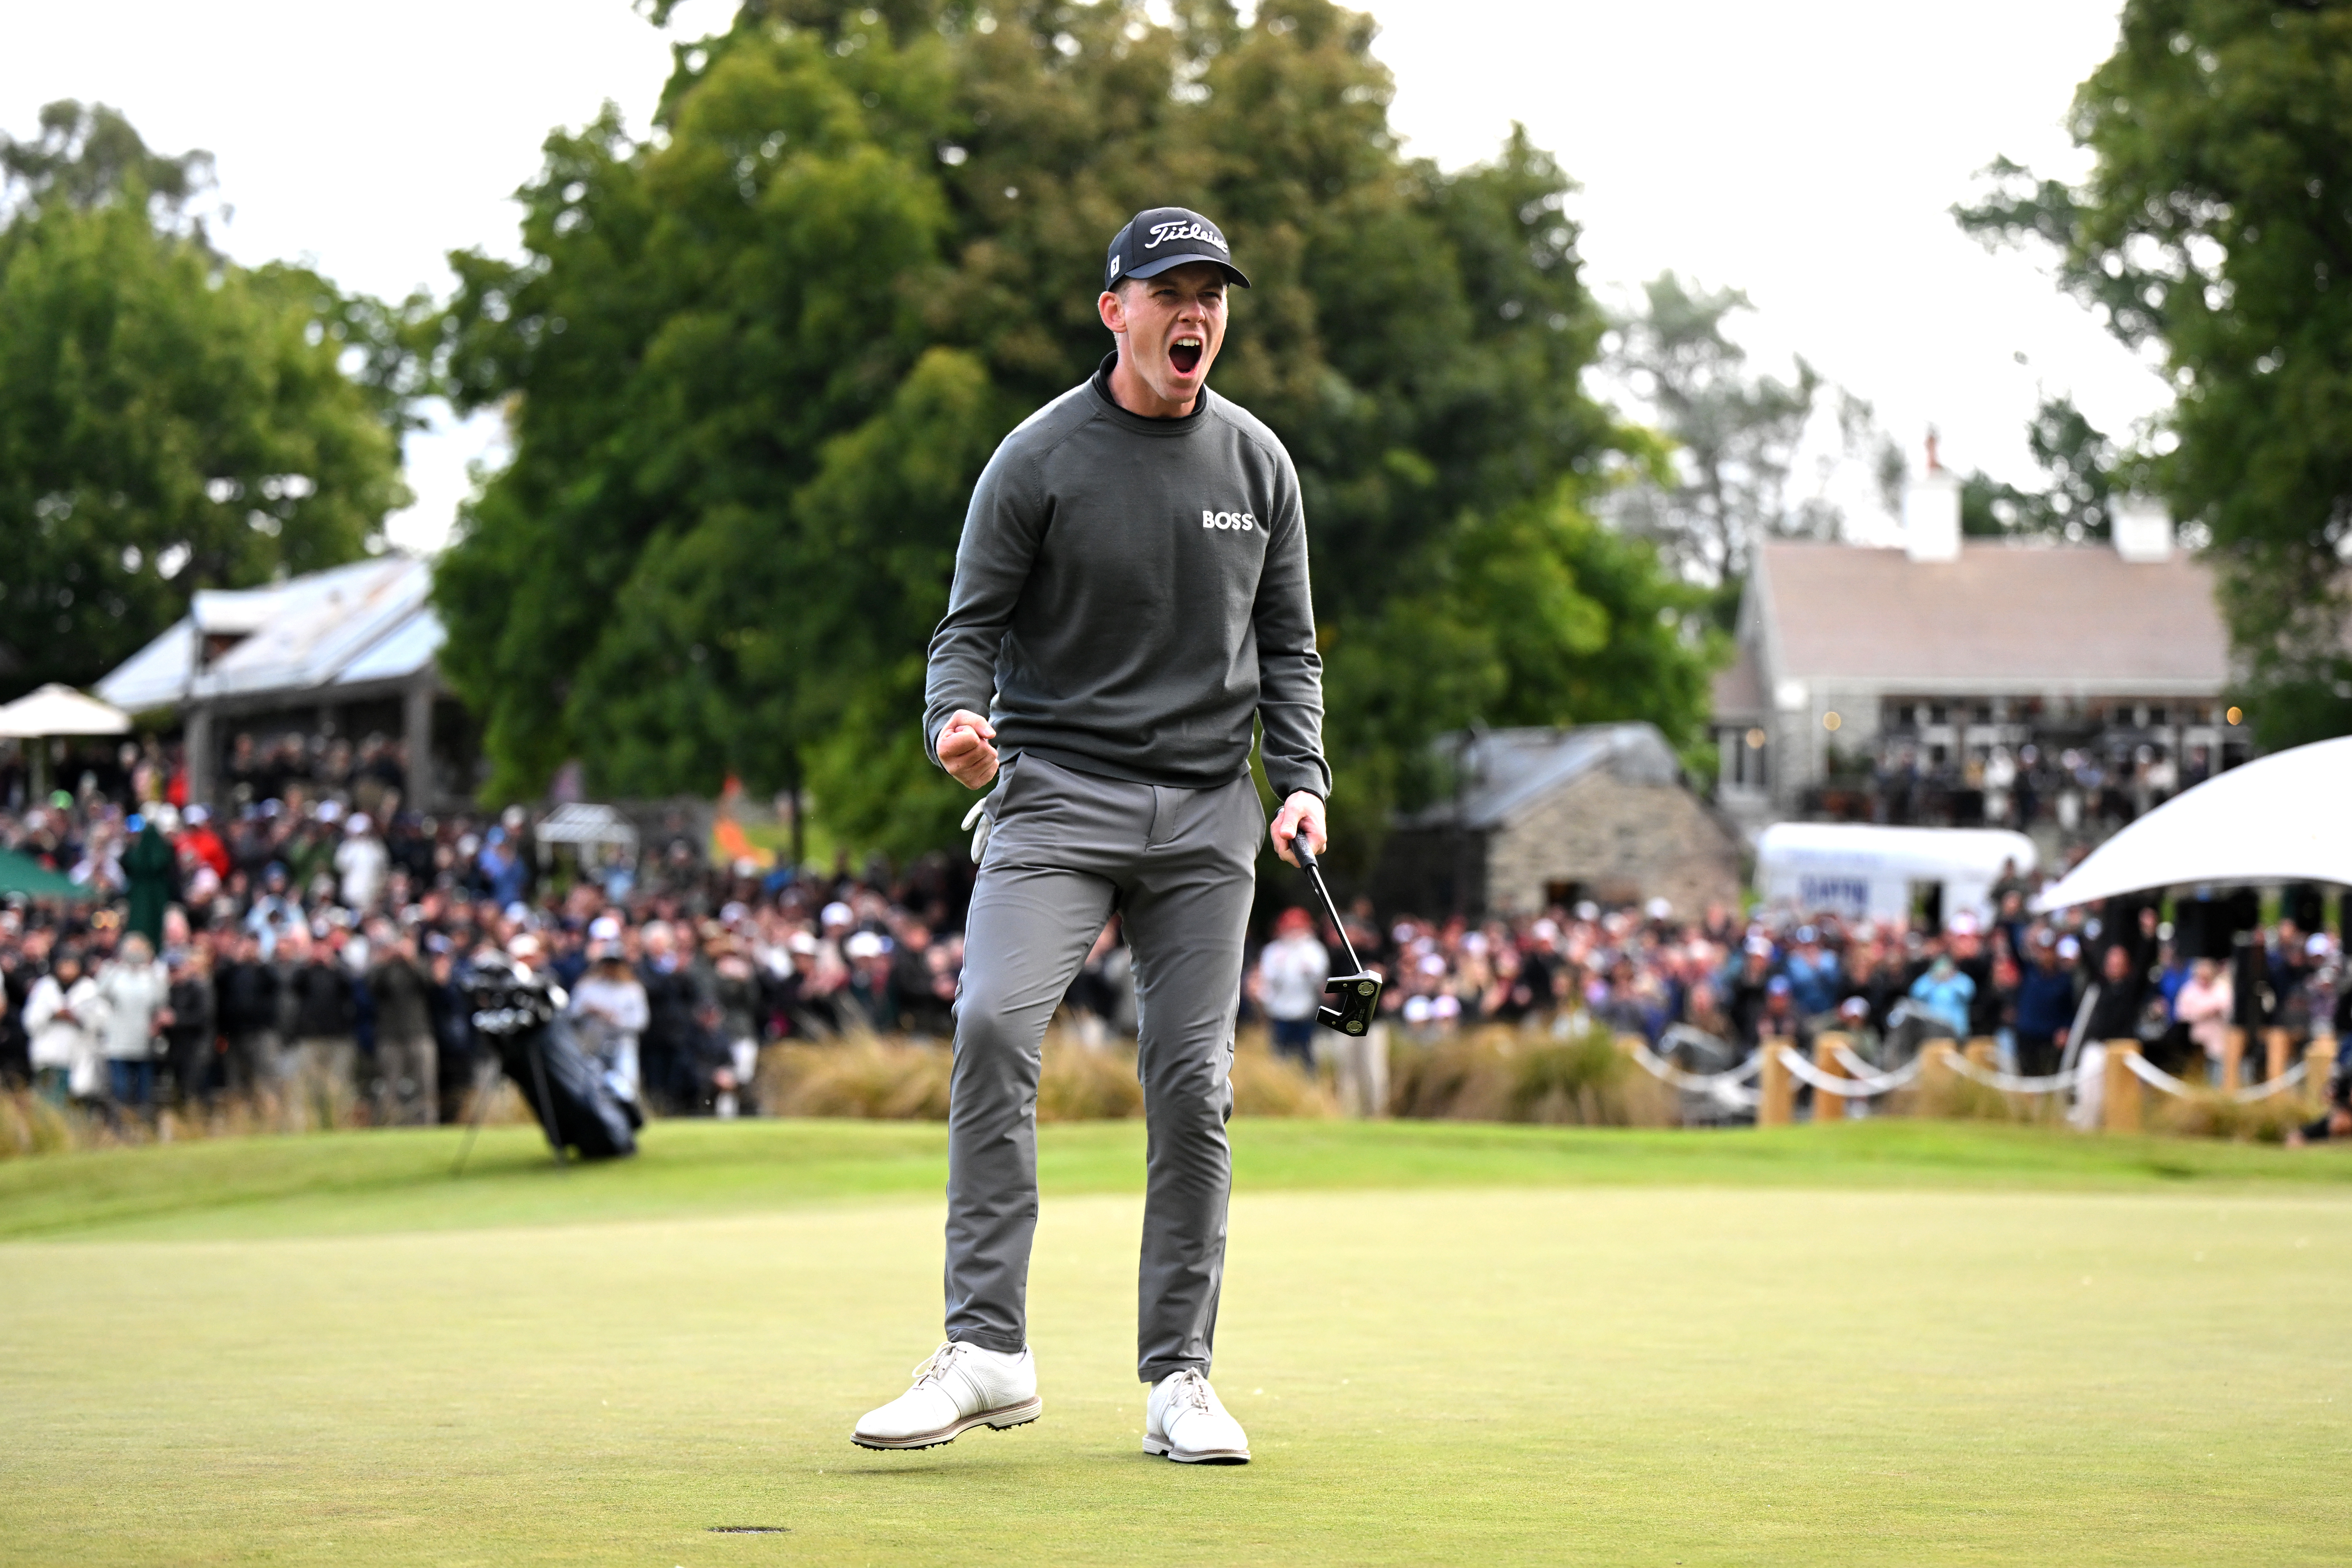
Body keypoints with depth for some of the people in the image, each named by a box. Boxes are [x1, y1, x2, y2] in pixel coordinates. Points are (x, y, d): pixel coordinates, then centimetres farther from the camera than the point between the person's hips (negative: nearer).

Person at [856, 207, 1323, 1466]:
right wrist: (957, 721, -22)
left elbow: (1286, 644, 14)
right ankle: (988, 1347, -20)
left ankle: (1179, 1376, 9)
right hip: (1058, 793, -3)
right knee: (994, 1018, -23)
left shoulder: (1259, 464, 10)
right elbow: (972, 623, -1)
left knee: (1192, 1082, 0)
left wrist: (1303, 779, 0)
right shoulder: (1039, 459, -1)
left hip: (1208, 809, 3)